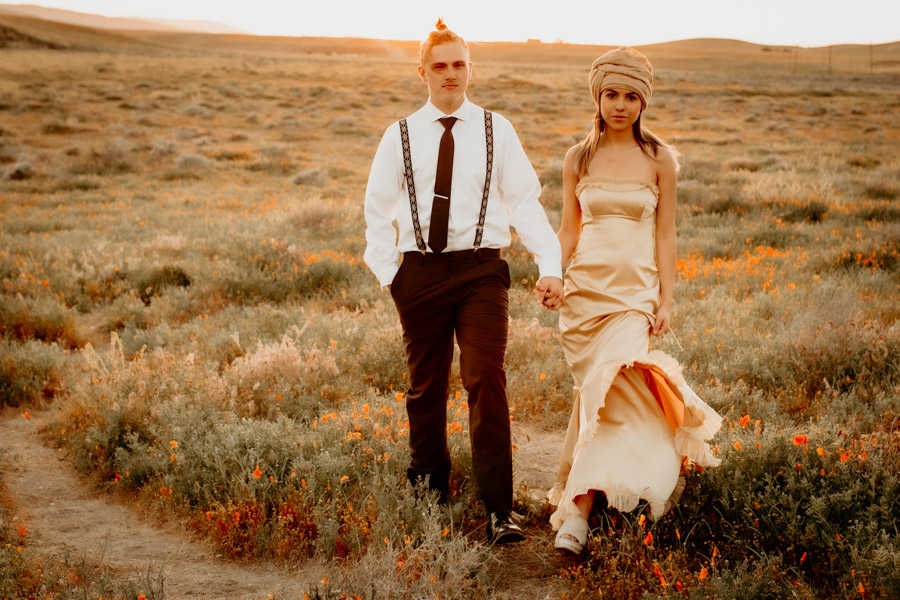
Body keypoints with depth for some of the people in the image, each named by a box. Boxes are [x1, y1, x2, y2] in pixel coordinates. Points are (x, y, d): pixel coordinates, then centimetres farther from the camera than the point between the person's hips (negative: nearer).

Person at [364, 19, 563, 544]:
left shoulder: (496, 131, 5)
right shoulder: (401, 136, 7)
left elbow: (525, 201, 1)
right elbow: (378, 211, 12)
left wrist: (550, 265, -11)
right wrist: (387, 272, 1)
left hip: (481, 269, -2)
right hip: (420, 270, 2)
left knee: (487, 382, -12)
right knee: (426, 386, 11)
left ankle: (500, 511, -9)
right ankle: (430, 488, 31)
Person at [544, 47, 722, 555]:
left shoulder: (660, 159, 3)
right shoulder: (579, 158, 8)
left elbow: (665, 233, 4)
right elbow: (568, 229, 10)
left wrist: (666, 300, -1)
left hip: (635, 290, -3)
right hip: (584, 285, 3)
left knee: (603, 390, -17)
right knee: (599, 393, 4)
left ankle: (576, 512, -15)